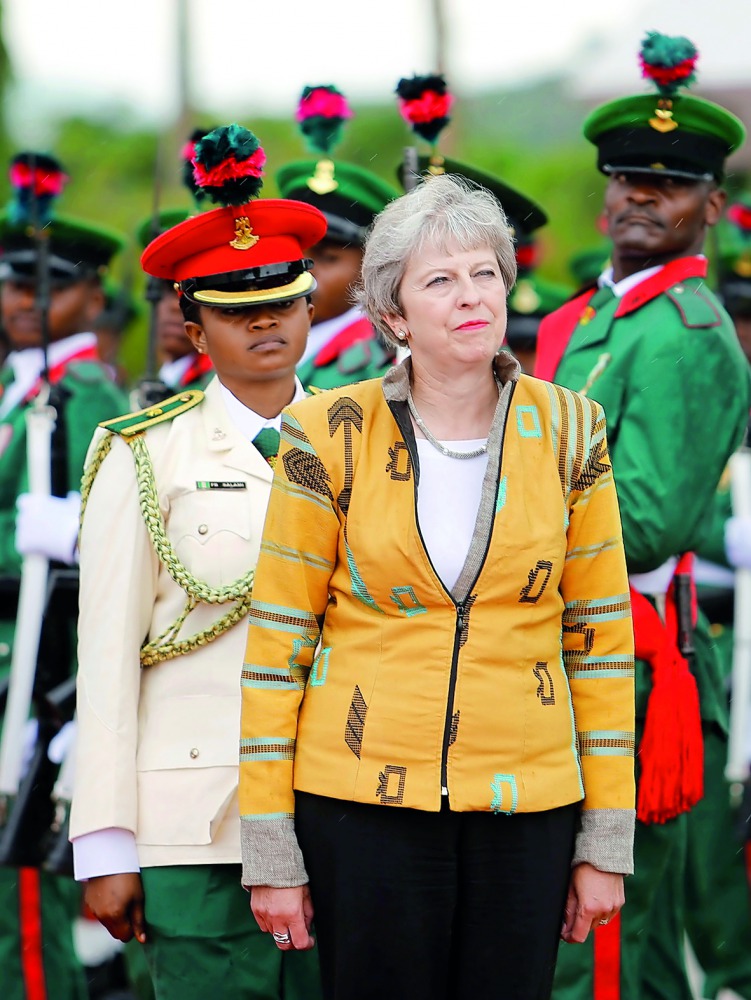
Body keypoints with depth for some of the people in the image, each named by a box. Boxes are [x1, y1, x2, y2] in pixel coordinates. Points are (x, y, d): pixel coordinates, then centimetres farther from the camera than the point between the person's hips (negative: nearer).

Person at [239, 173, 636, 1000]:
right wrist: (270, 851, -3)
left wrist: (607, 840, 3)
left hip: (526, 807, 2)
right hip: (364, 805, -1)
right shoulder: (331, 435, -3)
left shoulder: (567, 432, 3)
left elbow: (599, 636, 6)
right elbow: (277, 639, -1)